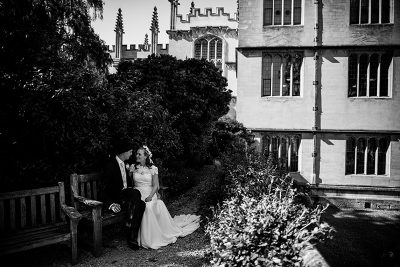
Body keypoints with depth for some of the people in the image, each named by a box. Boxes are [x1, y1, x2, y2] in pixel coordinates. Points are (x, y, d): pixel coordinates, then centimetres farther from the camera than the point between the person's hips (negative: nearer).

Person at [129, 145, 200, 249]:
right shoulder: (133, 167, 10)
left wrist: (150, 196, -17)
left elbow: (155, 185, -3)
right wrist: (130, 173, -8)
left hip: (149, 195, -2)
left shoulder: (152, 168, 3)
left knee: (149, 207, -32)